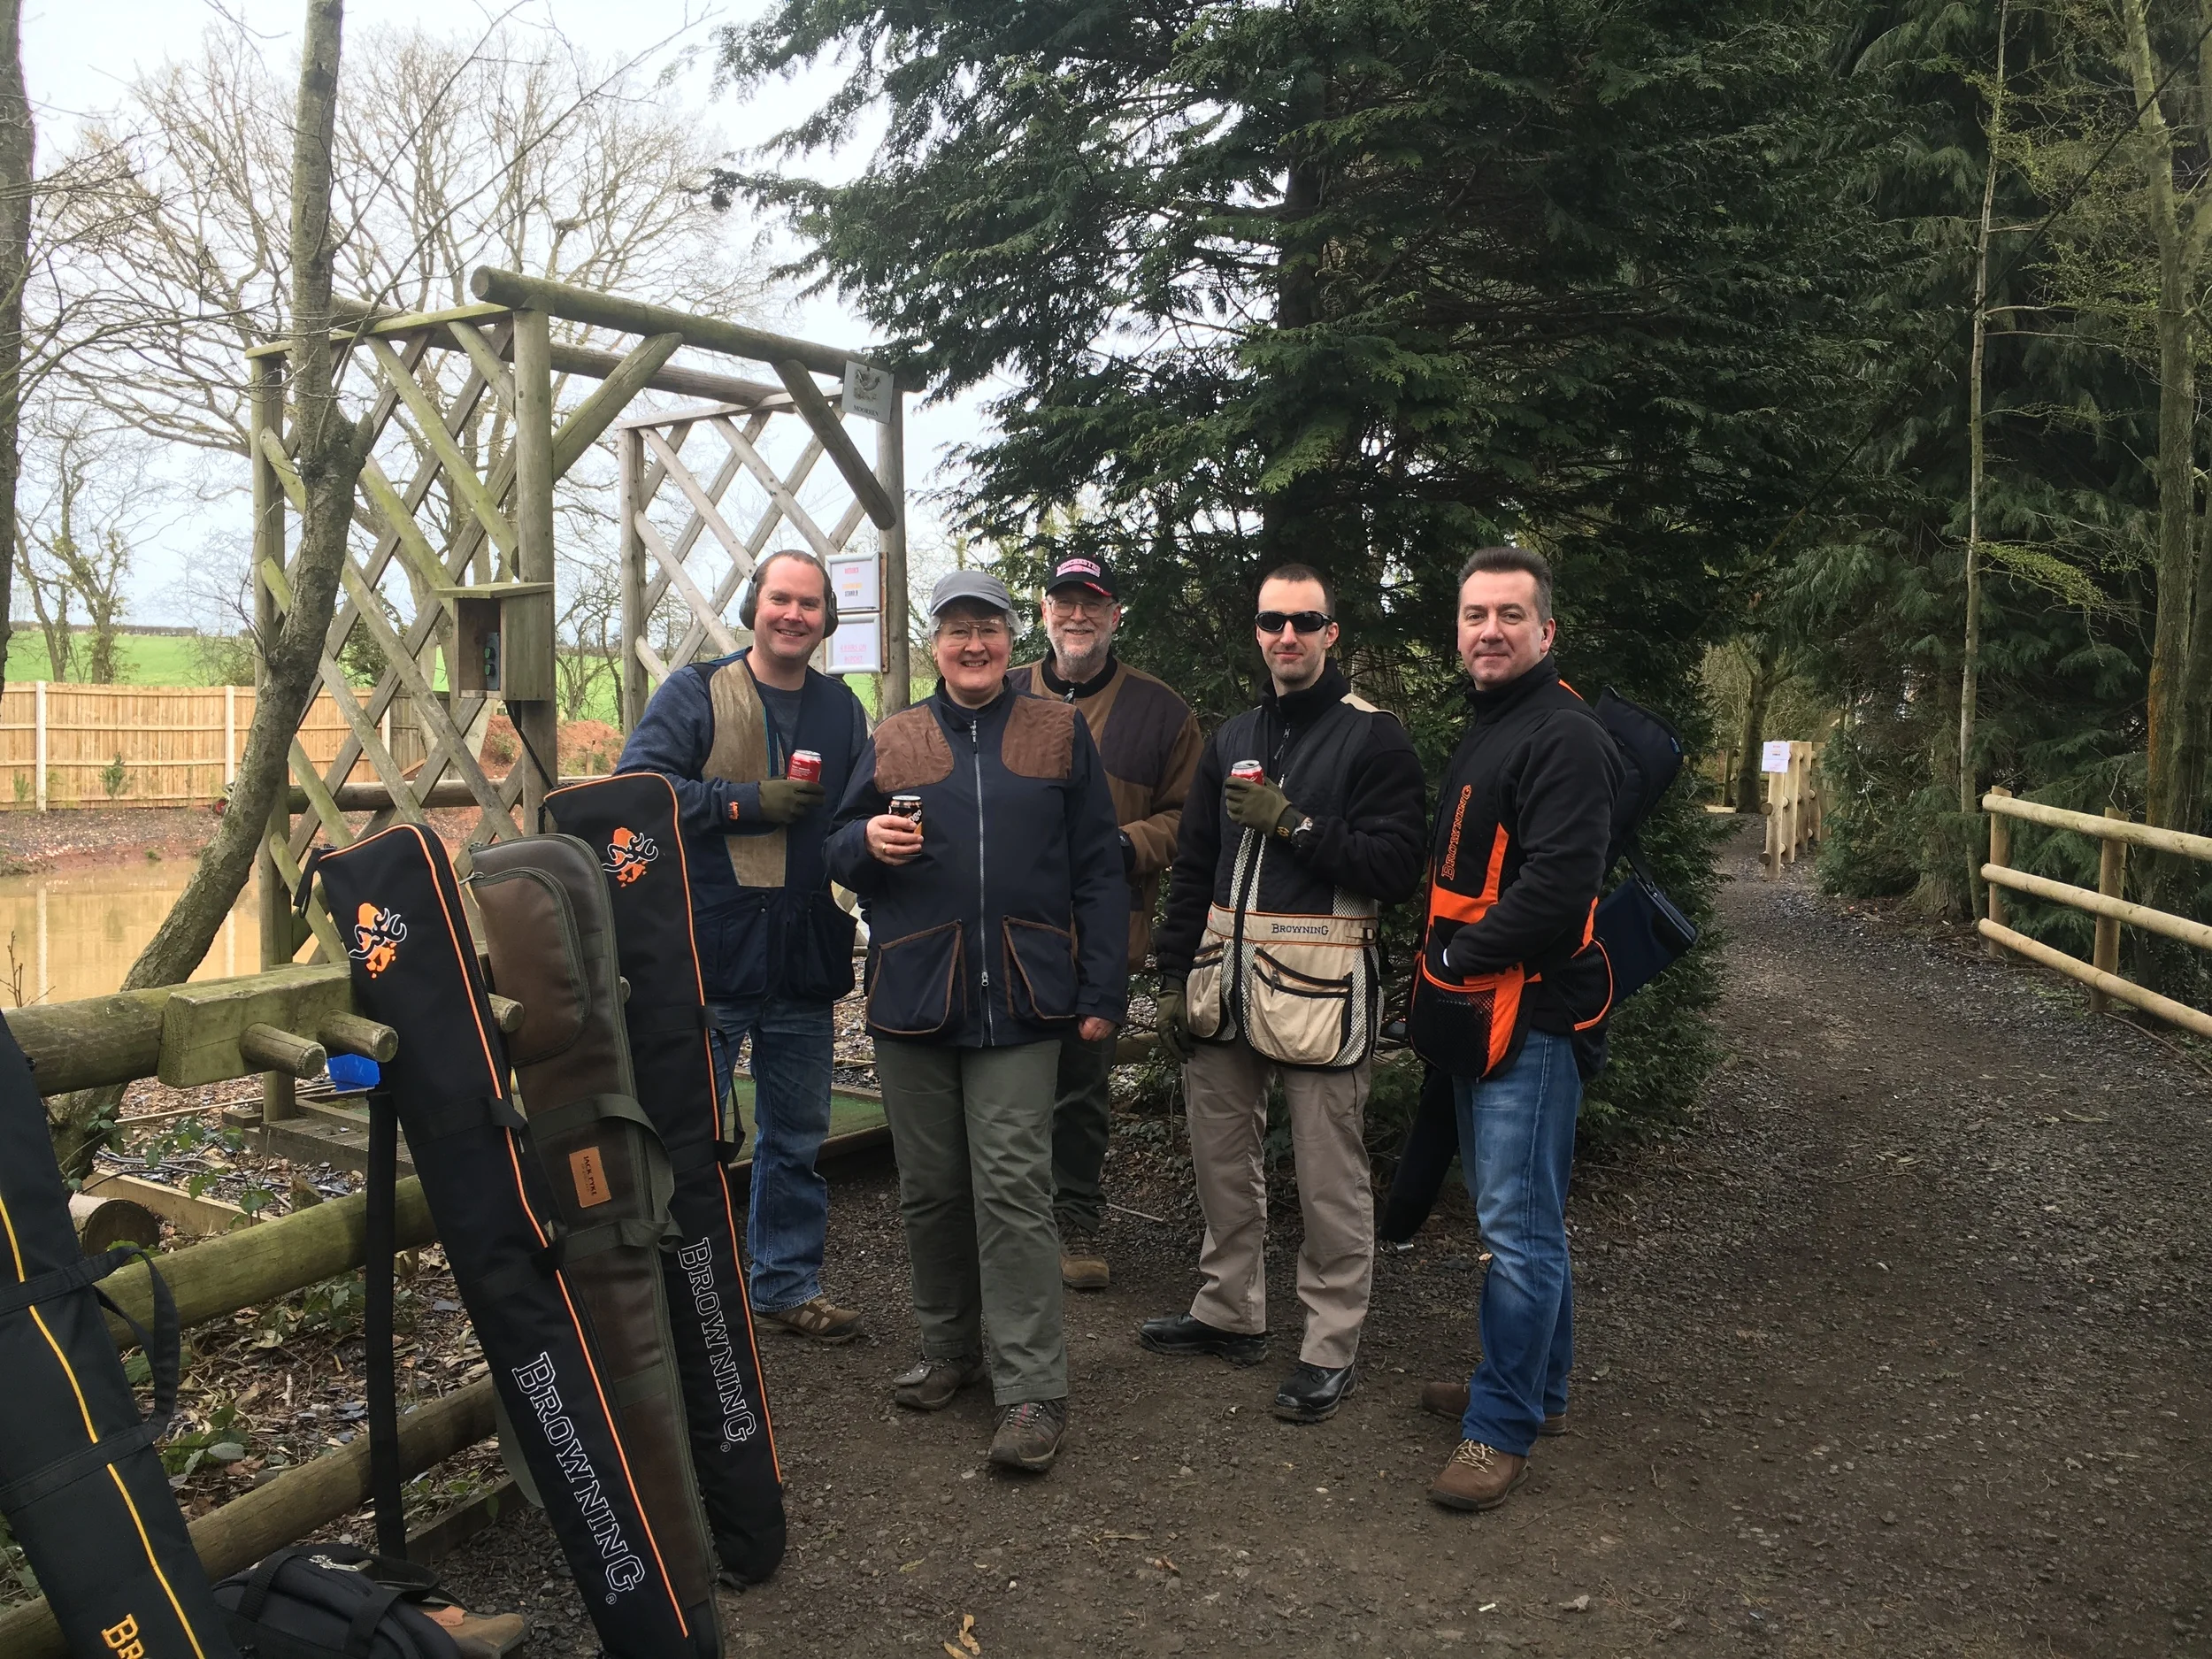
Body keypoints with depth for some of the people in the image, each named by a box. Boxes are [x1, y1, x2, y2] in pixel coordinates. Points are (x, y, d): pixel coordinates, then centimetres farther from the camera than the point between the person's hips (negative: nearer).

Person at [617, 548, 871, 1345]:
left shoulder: (841, 709, 10)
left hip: (805, 963, 5)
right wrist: (749, 803, -17)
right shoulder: (695, 693, -3)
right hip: (706, 958, -4)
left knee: (797, 1137, 15)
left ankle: (787, 1283, 30)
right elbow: (637, 787, -13)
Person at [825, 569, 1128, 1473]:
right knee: (929, 1186, 11)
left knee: (1013, 1188, -7)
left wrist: (1102, 991, -1)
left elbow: (1098, 869, 5)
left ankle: (1031, 1391, 0)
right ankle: (949, 1348, 29)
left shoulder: (1059, 733, 7)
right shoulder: (892, 739, 12)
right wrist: (868, 841, -9)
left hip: (1018, 999, -2)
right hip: (911, 995, 3)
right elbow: (839, 850, 16)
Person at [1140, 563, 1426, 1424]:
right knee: (1221, 1160, 16)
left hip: (1318, 990, -6)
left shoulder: (1373, 738, -5)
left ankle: (1331, 1345, 16)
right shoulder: (1231, 740, 14)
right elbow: (1192, 868, 16)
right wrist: (1174, 979, 11)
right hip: (1224, 987, 6)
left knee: (1331, 1180, 2)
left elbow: (1395, 868, -13)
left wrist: (1292, 823, -19)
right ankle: (1230, 1311, 33)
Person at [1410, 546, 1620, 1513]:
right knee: (1514, 1211, 19)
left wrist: (1456, 957, -14)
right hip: (1480, 1010, 10)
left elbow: (1556, 890, -24)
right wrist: (1438, 970, 10)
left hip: (1530, 1014, -10)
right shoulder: (1484, 729, 17)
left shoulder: (1563, 737, -15)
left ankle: (1502, 1427, 7)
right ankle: (1537, 1389, 33)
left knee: (1518, 1224, -4)